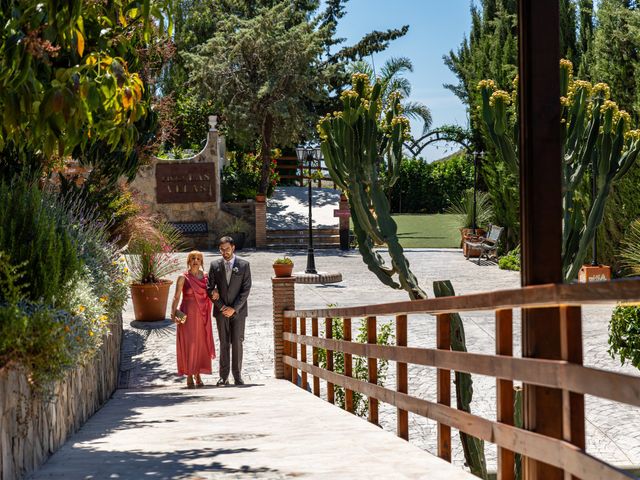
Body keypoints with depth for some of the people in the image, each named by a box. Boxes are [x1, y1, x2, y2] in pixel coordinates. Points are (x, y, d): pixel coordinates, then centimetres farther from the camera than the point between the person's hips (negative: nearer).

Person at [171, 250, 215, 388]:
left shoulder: (206, 277, 9)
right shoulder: (183, 278, -1)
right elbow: (176, 297, -4)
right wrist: (173, 314, -15)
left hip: (202, 315, 4)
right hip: (188, 315, -4)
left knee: (202, 344, 4)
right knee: (188, 344, -6)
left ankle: (198, 375, 13)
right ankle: (189, 377, -1)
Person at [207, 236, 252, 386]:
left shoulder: (244, 265, 0)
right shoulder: (215, 265, 4)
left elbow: (246, 289, -4)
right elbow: (210, 288, 2)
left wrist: (234, 309, -11)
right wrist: (221, 307, -7)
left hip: (238, 310, -1)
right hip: (221, 311, 1)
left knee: (237, 342, -3)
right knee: (224, 343, 3)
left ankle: (237, 375, 2)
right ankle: (224, 376, 3)